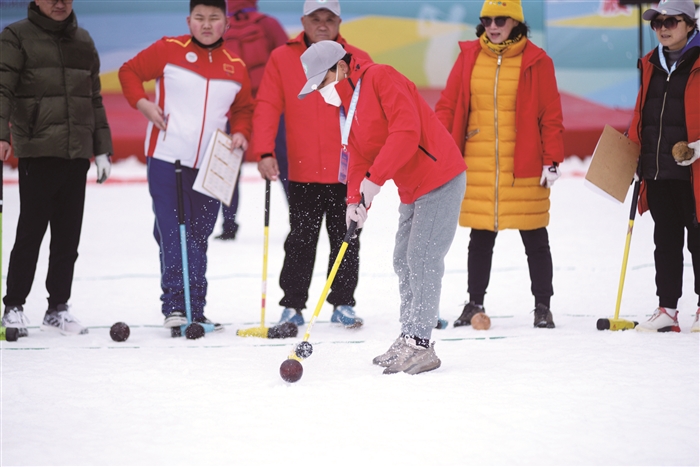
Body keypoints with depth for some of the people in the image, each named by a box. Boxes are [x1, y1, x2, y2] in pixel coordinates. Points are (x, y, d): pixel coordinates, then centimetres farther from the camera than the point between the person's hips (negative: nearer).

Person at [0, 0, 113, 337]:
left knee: (68, 235, 6)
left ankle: (58, 308, 14)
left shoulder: (82, 41, 16)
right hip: (37, 151, -5)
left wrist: (102, 149, 17)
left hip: (77, 153, 5)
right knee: (31, 232, -4)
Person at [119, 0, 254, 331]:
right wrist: (141, 102, -8)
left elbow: (243, 108, 19)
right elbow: (129, 71, 7)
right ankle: (175, 306, -9)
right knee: (172, 233, -9)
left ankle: (194, 311, 15)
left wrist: (240, 132, 0)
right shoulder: (169, 51, -1)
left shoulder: (235, 67, 8)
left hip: (210, 165, 4)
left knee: (198, 238, 9)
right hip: (167, 158, -4)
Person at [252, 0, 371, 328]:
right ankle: (292, 306, 15)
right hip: (303, 173, 0)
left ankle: (343, 304, 19)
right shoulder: (282, 59, 1)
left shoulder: (359, 61, 1)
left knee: (346, 240, 8)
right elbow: (267, 107, -3)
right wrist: (265, 152, -14)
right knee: (300, 242, 6)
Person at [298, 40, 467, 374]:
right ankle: (409, 337, 20)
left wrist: (375, 178, -25)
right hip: (413, 190, 10)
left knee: (422, 260, -11)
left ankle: (419, 344, -9)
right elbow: (358, 157, 10)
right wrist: (355, 201, -6)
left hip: (440, 180, -10)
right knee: (403, 261, 12)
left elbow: (406, 131, -25)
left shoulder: (381, 78, -16)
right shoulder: (348, 103, 14)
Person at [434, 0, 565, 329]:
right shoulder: (469, 57, 6)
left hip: (524, 166, -2)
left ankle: (542, 306, 14)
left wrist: (552, 161, -6)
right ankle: (475, 303, 19)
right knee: (480, 238, 9)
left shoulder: (536, 61, -1)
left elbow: (551, 115, -1)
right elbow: (447, 106, 8)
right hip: (477, 165, 2)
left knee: (535, 239, 5)